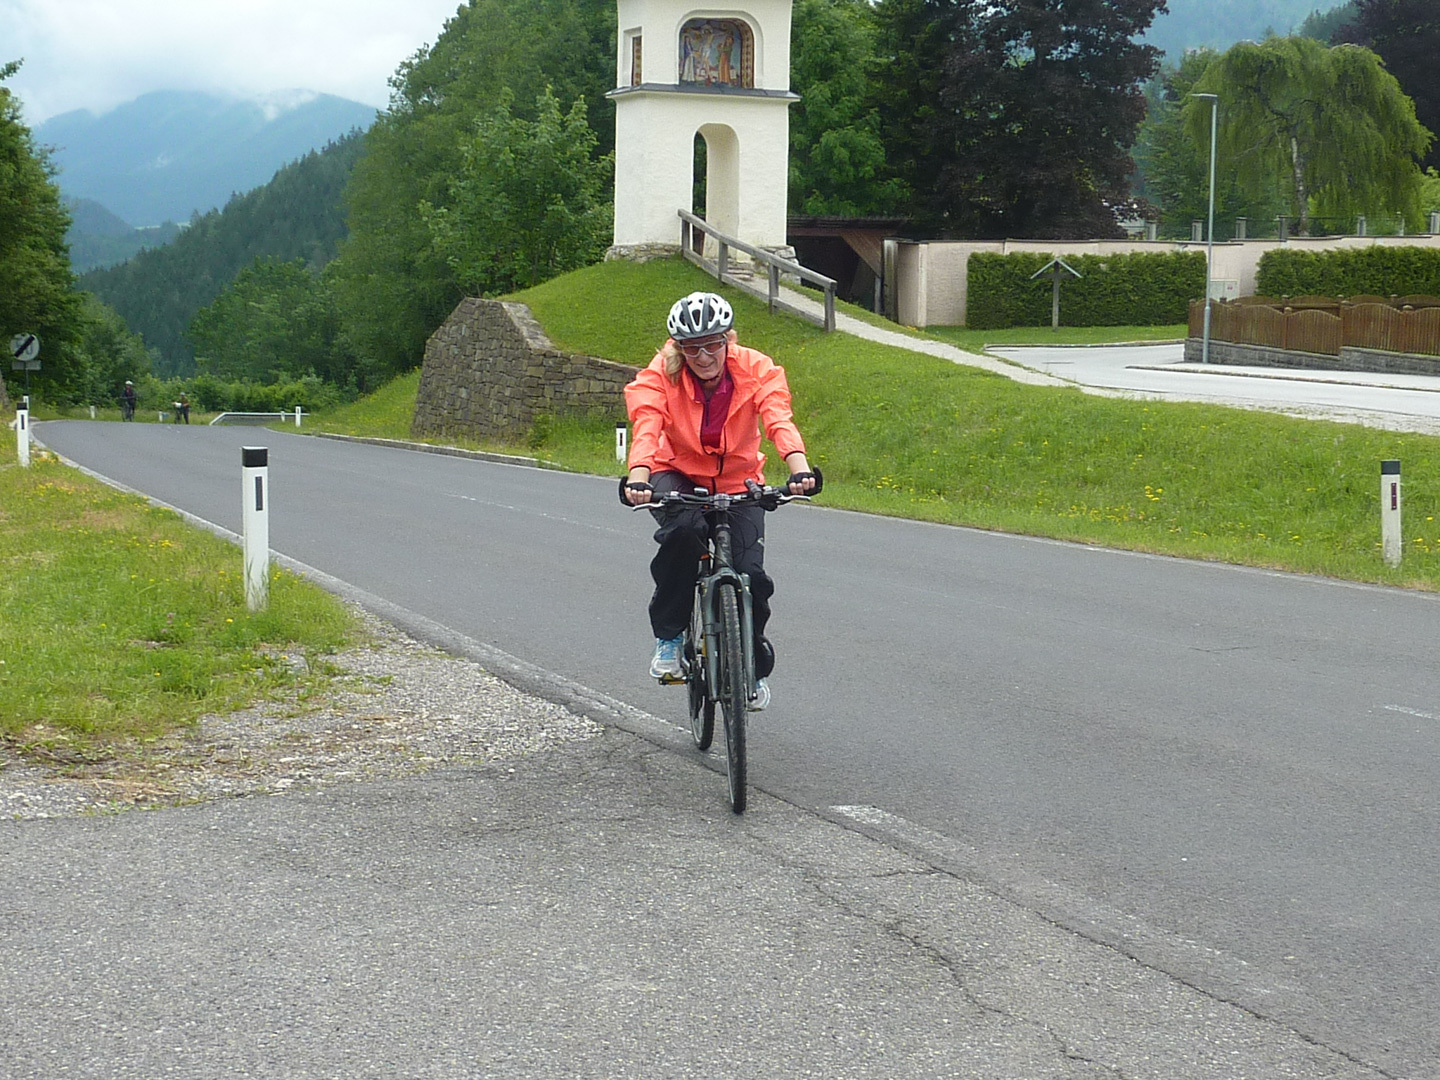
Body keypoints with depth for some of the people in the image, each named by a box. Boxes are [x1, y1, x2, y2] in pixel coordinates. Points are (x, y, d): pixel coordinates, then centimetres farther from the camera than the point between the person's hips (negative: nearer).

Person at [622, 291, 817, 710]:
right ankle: (668, 637, -16)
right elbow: (647, 427, -34)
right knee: (684, 529, -35)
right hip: (678, 476, -1)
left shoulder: (756, 369, -18)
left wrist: (799, 468, -53)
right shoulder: (661, 375, -19)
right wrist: (638, 478, -54)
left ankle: (754, 669, 13)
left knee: (750, 574, -16)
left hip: (738, 483, 1)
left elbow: (779, 420, -33)